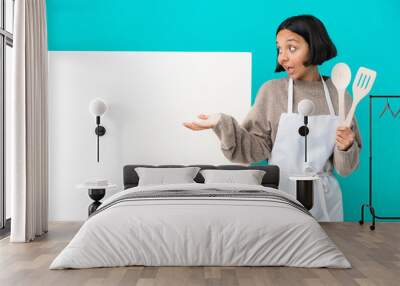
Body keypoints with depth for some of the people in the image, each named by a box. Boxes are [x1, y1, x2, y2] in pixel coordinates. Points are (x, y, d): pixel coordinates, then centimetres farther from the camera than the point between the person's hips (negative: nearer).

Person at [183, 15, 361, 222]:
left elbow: (344, 168, 1)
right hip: (279, 197, -1)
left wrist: (345, 148, -19)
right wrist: (223, 125, -21)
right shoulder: (272, 91, -5)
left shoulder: (339, 95, -1)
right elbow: (258, 149, -9)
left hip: (323, 200, 2)